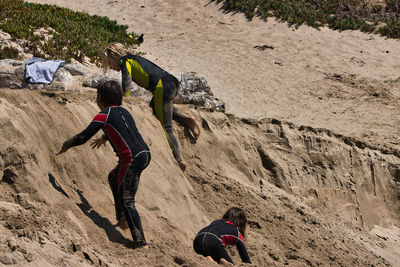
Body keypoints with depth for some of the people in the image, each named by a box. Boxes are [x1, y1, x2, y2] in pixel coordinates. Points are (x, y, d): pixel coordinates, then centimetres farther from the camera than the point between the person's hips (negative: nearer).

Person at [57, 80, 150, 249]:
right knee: (114, 178, 32)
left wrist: (67, 145, 11)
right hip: (145, 154, 9)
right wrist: (104, 138, 59)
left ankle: (141, 243, -12)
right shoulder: (123, 111, 21)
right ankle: (122, 219, 31)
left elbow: (83, 137, -6)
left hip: (132, 159, -9)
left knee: (127, 201, -5)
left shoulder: (104, 115, -3)